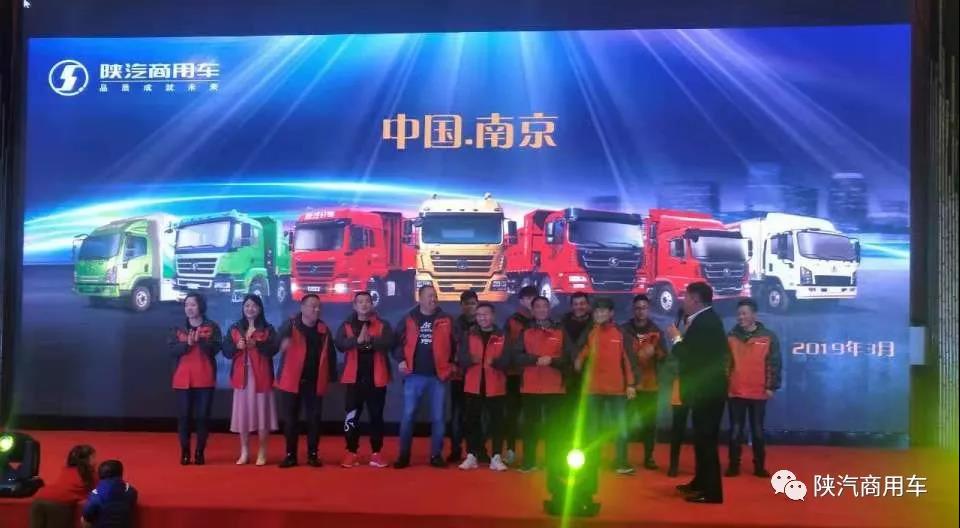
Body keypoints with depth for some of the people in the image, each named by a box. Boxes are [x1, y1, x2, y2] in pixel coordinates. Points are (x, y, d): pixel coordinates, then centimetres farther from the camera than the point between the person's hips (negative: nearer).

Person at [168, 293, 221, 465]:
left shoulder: (212, 327, 4)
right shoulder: (179, 329, 10)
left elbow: (215, 348, -8)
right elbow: (172, 350, -1)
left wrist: (200, 340, -20)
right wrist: (187, 343, -17)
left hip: (205, 378, -2)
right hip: (183, 378, 2)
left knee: (203, 416, -1)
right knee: (183, 416, 0)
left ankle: (200, 452, 8)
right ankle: (185, 452, 8)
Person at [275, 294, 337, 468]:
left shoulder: (324, 330, 6)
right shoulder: (291, 326, -5)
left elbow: (331, 354, 10)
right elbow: (281, 337, -25)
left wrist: (332, 377, 8)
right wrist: (284, 342, -49)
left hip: (315, 382, 2)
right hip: (292, 381, -2)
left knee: (314, 419, 5)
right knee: (290, 419, 5)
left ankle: (313, 455, 15)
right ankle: (290, 455, 15)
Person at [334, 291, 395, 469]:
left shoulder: (382, 325, 5)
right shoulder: (346, 325, 7)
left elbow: (389, 342, -13)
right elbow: (339, 343, -10)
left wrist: (370, 340, -29)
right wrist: (357, 340, -27)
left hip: (376, 378, 0)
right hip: (354, 377, 0)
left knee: (376, 416, 5)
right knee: (351, 417, 2)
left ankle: (376, 453, 13)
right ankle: (351, 453, 10)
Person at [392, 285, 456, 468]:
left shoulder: (446, 320, 3)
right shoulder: (409, 319, 3)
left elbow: (455, 343, 6)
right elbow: (397, 341, 6)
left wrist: (453, 363, -3)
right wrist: (401, 360, -7)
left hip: (438, 376, 1)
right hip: (414, 375, 0)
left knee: (438, 417, 6)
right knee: (408, 415, 1)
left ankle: (436, 455, 15)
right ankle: (404, 455, 10)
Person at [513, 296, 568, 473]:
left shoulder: (560, 332, 8)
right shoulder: (525, 333, 9)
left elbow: (568, 358, 2)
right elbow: (517, 357, -2)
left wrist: (552, 361, -15)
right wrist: (536, 359, -17)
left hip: (554, 387, 0)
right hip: (530, 387, 1)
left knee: (553, 426, 0)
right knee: (530, 425, 3)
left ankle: (553, 462, 7)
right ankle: (528, 462, 9)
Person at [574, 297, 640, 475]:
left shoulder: (621, 333, -1)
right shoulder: (589, 333, 4)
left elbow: (629, 359, -2)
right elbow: (581, 354, 12)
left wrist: (631, 384, -6)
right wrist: (578, 361, -9)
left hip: (617, 387, -2)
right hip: (593, 387, 2)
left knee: (620, 426, 1)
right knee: (593, 426, 10)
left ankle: (622, 462, 8)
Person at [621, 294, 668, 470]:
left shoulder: (656, 331, 7)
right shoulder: (624, 330, 2)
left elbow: (664, 357, 4)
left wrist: (656, 352, -16)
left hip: (650, 384, 2)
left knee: (650, 422, 2)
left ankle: (648, 457, 13)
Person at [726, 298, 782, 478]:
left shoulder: (768, 337, -1)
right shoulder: (731, 336, 4)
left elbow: (774, 363, -1)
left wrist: (771, 386, -6)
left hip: (759, 393, -1)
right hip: (735, 392, 1)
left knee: (758, 430, 9)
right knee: (735, 430, 6)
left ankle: (759, 466, 17)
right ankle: (734, 465, 12)